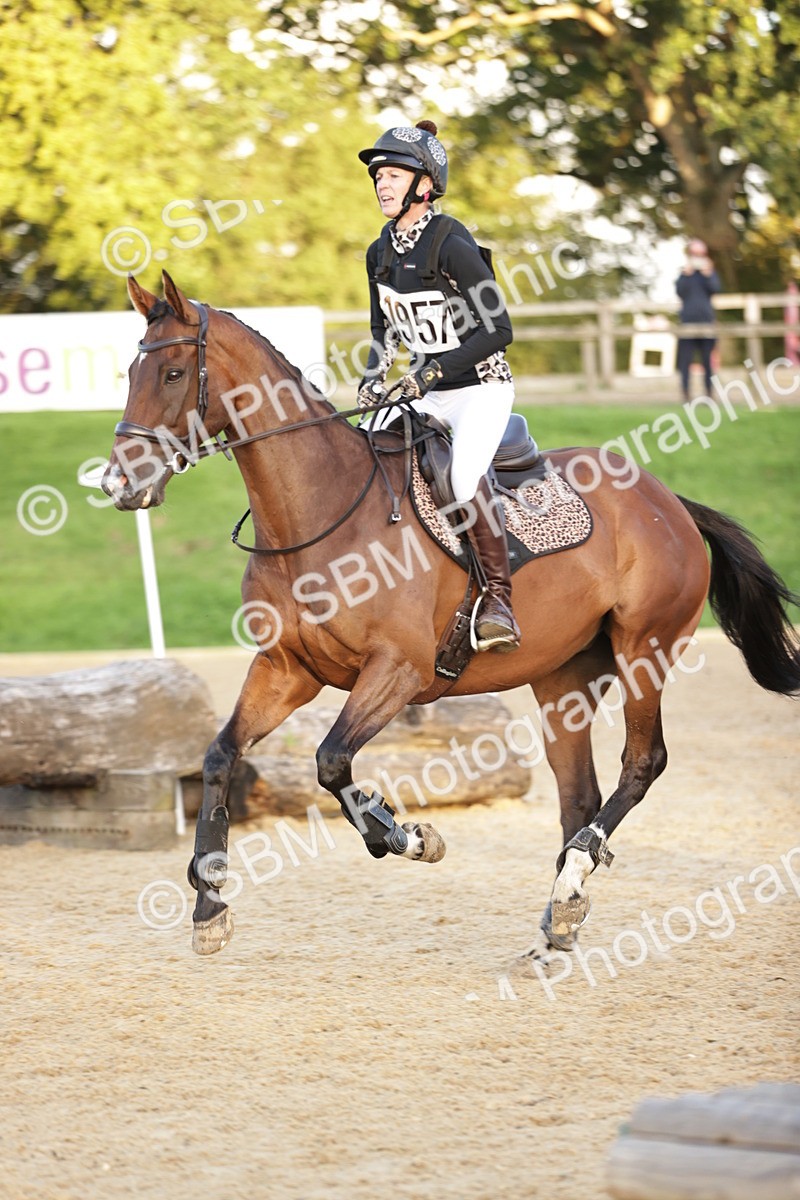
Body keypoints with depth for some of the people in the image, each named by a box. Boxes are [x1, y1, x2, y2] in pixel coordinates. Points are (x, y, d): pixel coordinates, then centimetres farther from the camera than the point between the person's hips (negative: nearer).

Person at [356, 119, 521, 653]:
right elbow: (385, 333, 19)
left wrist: (435, 369, -23)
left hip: (482, 388, -8)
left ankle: (500, 600, -27)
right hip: (429, 395, 8)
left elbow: (499, 330, -19)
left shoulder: (453, 245, -17)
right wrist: (373, 382, 2)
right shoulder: (381, 253, 6)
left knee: (465, 475, -32)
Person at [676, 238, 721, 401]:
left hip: (706, 320, 0)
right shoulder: (684, 274, 10)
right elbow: (680, 291, -5)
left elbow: (715, 289, -4)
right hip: (687, 321, 0)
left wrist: (707, 273, -13)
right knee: (685, 360, -4)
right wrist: (687, 274, -12)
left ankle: (709, 394, 4)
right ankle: (685, 395, -2)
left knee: (708, 360, 0)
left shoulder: (710, 272, 11)